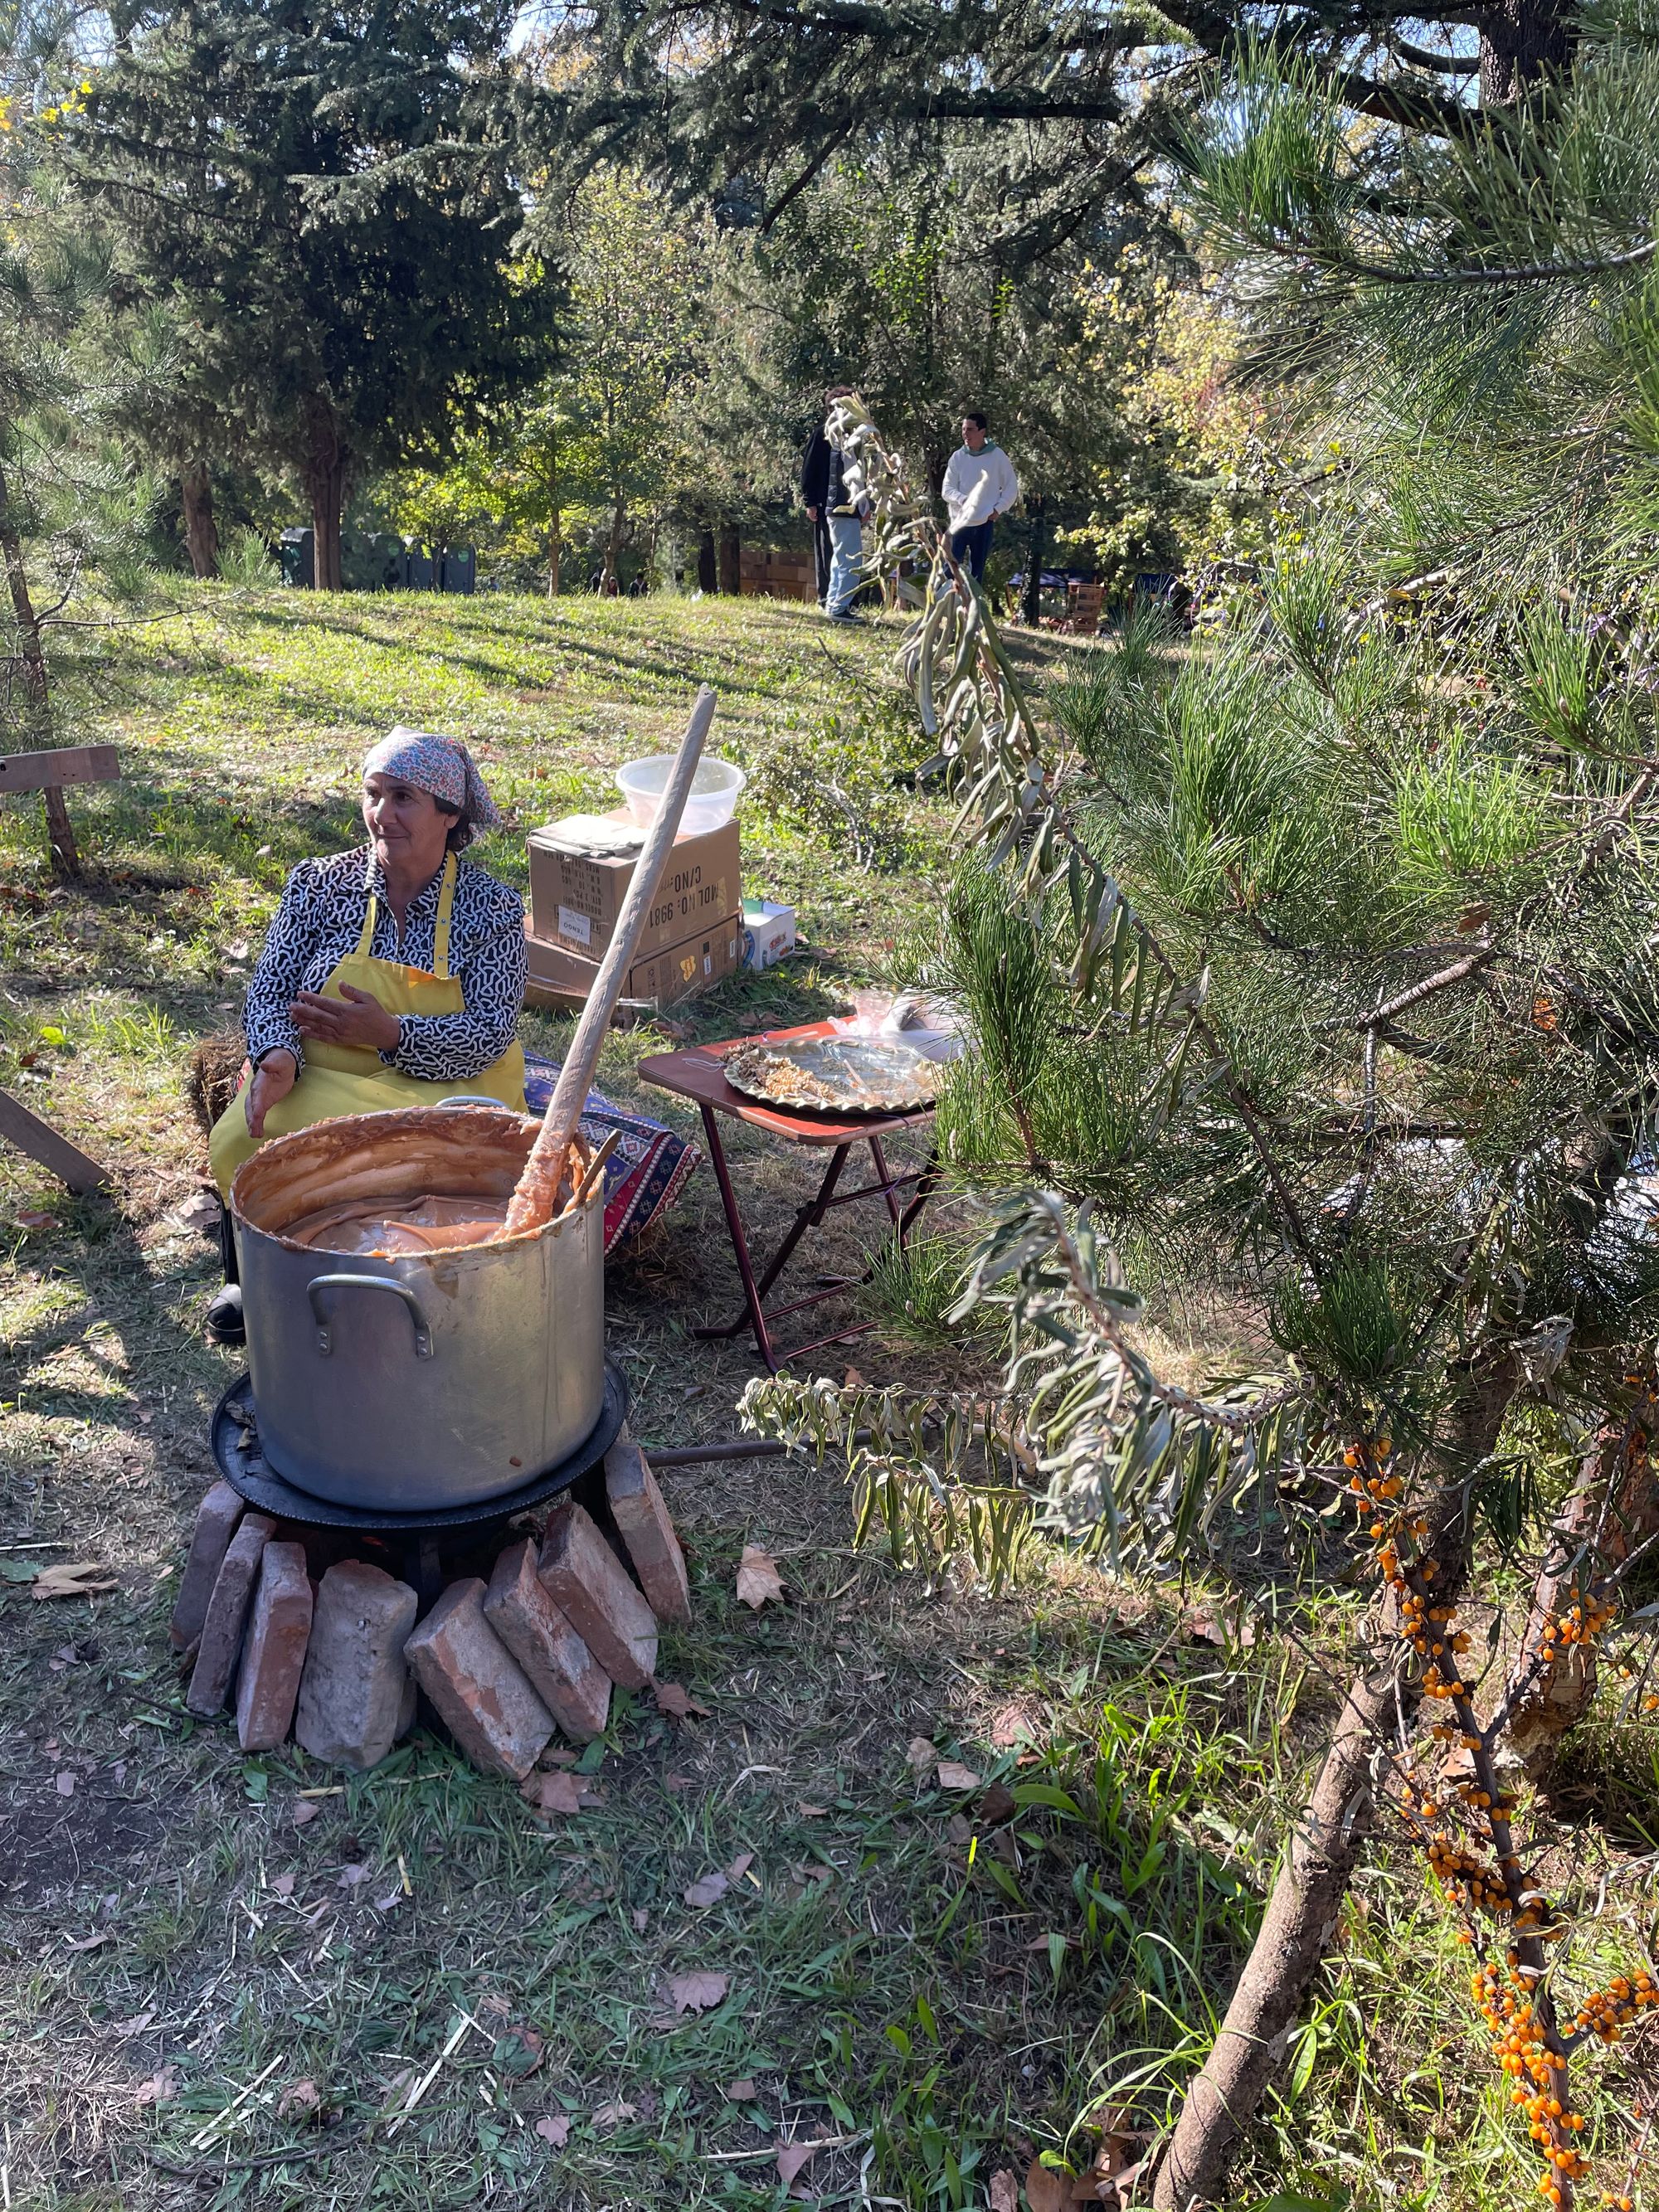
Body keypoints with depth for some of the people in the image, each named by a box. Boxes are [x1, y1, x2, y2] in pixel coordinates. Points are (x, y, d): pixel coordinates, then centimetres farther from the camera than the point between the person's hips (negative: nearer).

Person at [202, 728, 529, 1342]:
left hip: (444, 1087, -1)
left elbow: (490, 1034, -10)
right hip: (318, 1084, 2)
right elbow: (269, 991, 2)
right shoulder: (318, 884, 4)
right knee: (242, 1141, -27)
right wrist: (277, 1055, -21)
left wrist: (389, 1033, -26)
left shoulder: (492, 909, -3)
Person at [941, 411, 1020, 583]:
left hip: (985, 523, -1)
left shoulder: (997, 456, -1)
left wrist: (998, 510, -8)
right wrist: (963, 500, -18)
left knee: (977, 571, 7)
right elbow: (947, 490, 1)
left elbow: (1011, 488, 4)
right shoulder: (958, 457, 3)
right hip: (960, 521, 1)